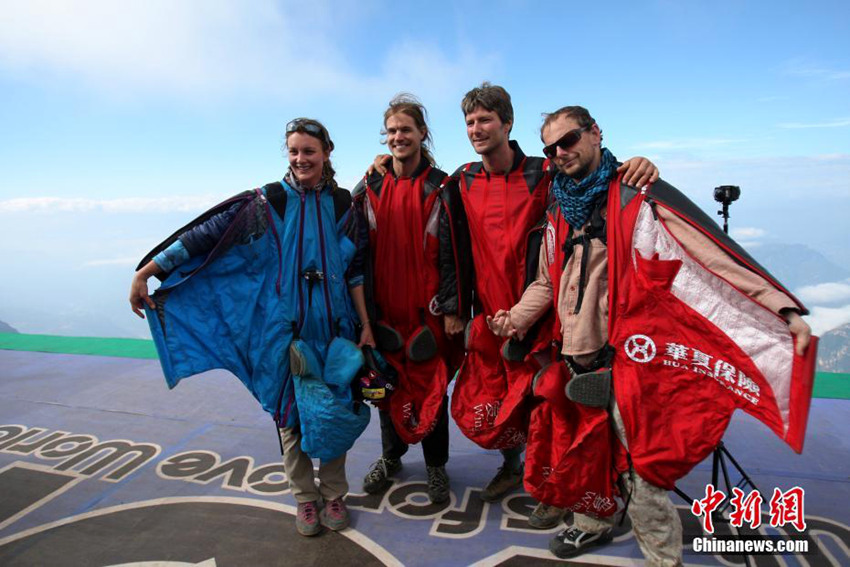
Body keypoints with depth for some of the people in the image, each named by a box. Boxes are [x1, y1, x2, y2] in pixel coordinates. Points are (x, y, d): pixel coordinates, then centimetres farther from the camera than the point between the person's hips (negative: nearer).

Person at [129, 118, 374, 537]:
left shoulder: (341, 204, 3)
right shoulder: (267, 201, -3)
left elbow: (355, 270, 5)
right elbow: (206, 235, -5)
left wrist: (365, 324, 2)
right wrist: (147, 271, -7)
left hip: (332, 327, 1)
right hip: (284, 327, -1)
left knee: (331, 410, 7)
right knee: (290, 410, 8)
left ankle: (333, 494, 28)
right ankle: (305, 498, 27)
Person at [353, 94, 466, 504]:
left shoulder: (440, 188, -1)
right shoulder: (370, 187, 6)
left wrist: (452, 309, -9)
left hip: (428, 311, -2)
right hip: (384, 309, 3)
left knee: (432, 387, 7)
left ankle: (435, 466, 28)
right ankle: (390, 457, 37)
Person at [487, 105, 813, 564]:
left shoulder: (638, 198, -8)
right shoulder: (559, 215, 11)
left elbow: (714, 255, -13)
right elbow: (547, 283, 21)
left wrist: (784, 308, -20)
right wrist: (516, 318, 5)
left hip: (628, 362, -6)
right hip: (575, 363, 6)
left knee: (638, 471, -2)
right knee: (585, 455, 19)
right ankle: (593, 523, 45)